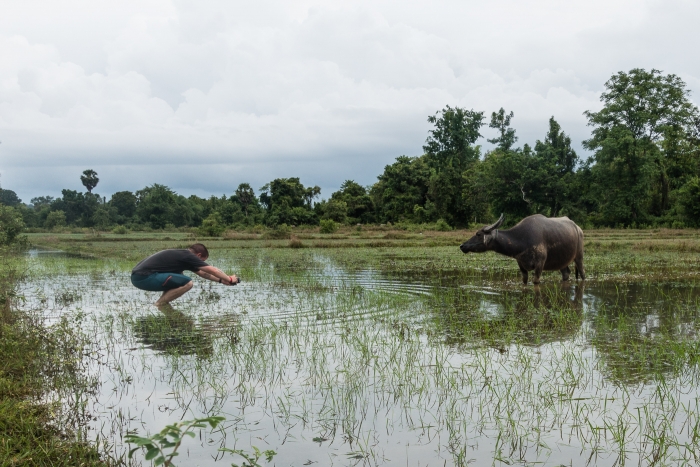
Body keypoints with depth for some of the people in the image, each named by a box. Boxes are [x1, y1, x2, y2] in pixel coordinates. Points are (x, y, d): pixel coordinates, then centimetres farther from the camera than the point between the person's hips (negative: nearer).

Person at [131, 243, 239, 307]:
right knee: (187, 283, -16)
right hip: (144, 277, -10)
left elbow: (202, 273, 33)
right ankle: (160, 304, -6)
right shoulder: (187, 256, -5)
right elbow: (212, 270, -3)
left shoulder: (182, 255, 22)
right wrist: (229, 279, 8)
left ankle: (162, 302, 12)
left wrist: (221, 280, 33)